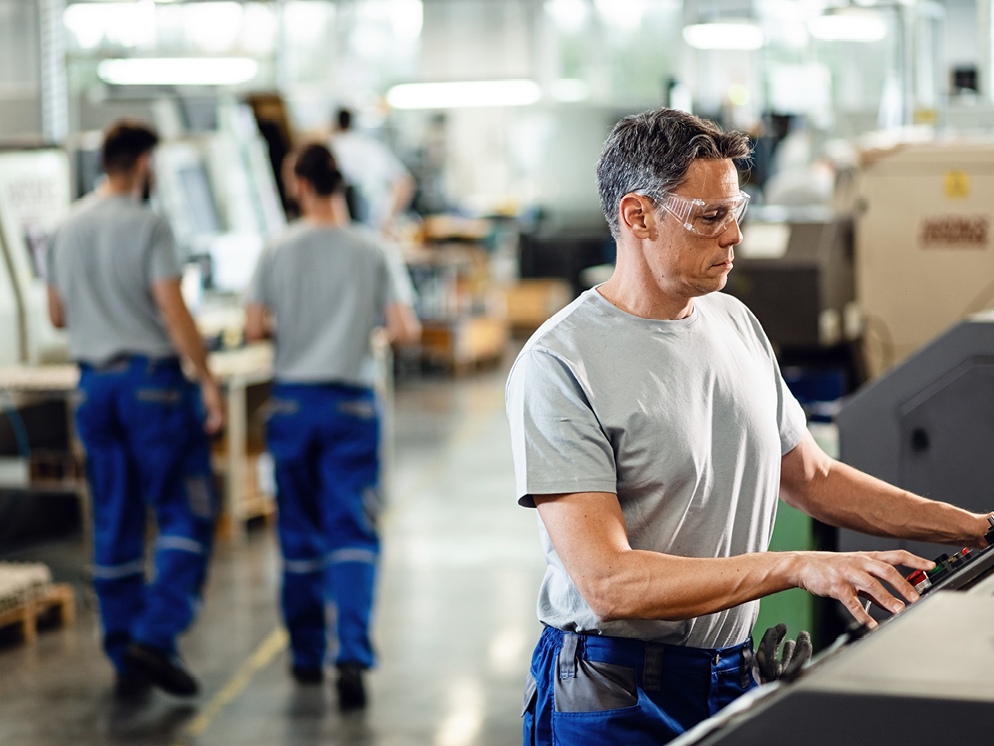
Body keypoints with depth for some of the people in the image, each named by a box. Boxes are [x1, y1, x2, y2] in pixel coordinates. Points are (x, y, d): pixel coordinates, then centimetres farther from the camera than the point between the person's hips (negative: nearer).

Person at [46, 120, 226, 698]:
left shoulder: (69, 228, 9)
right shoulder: (147, 226, -12)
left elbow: (57, 315, 16)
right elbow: (173, 313, -17)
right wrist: (208, 381, -12)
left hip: (95, 383, 7)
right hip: (151, 378, -7)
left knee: (115, 523, 11)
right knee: (187, 513, 0)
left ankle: (126, 659, 14)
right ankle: (155, 635, -12)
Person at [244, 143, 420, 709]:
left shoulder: (279, 253, -3)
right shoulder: (371, 251, -5)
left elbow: (254, 329, -3)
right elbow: (405, 331, -10)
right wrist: (402, 323, 13)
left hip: (292, 401, 2)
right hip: (351, 403, -2)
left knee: (300, 534, 14)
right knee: (353, 533, -2)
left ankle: (307, 656, 23)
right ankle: (352, 655, -18)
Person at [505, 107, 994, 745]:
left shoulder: (736, 323, 7)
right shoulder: (559, 365, -18)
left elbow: (813, 478, 17)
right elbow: (609, 584, -25)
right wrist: (796, 567, -31)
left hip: (733, 678, 7)